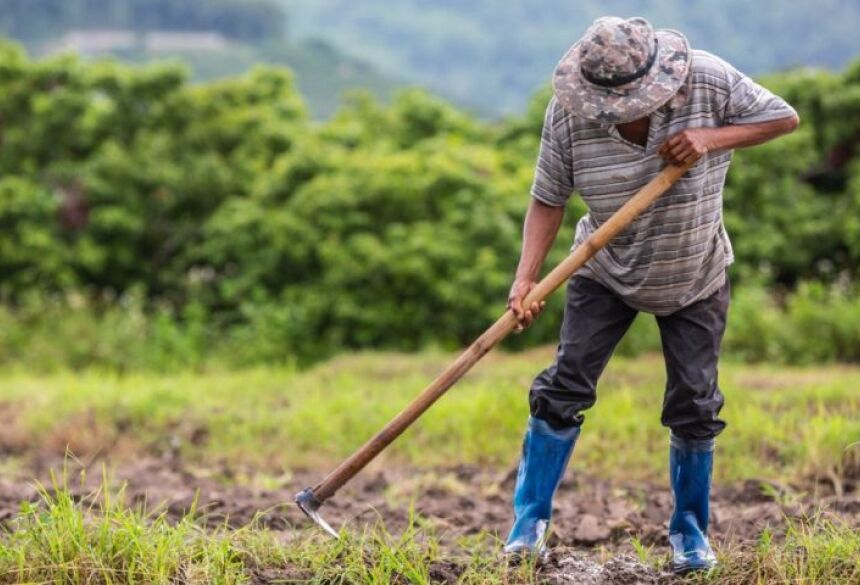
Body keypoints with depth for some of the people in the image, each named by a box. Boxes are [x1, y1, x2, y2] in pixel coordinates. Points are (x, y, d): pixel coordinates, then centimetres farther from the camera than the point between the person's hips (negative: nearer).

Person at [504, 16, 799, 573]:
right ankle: (530, 521, 4)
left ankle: (690, 529, 20)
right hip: (606, 273, 0)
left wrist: (712, 138, -29)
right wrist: (526, 279, -29)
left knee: (695, 405, 2)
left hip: (696, 279, 0)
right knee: (565, 386, -7)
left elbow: (785, 117, -14)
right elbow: (548, 200, -16)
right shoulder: (568, 113, -22)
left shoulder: (708, 80, -23)